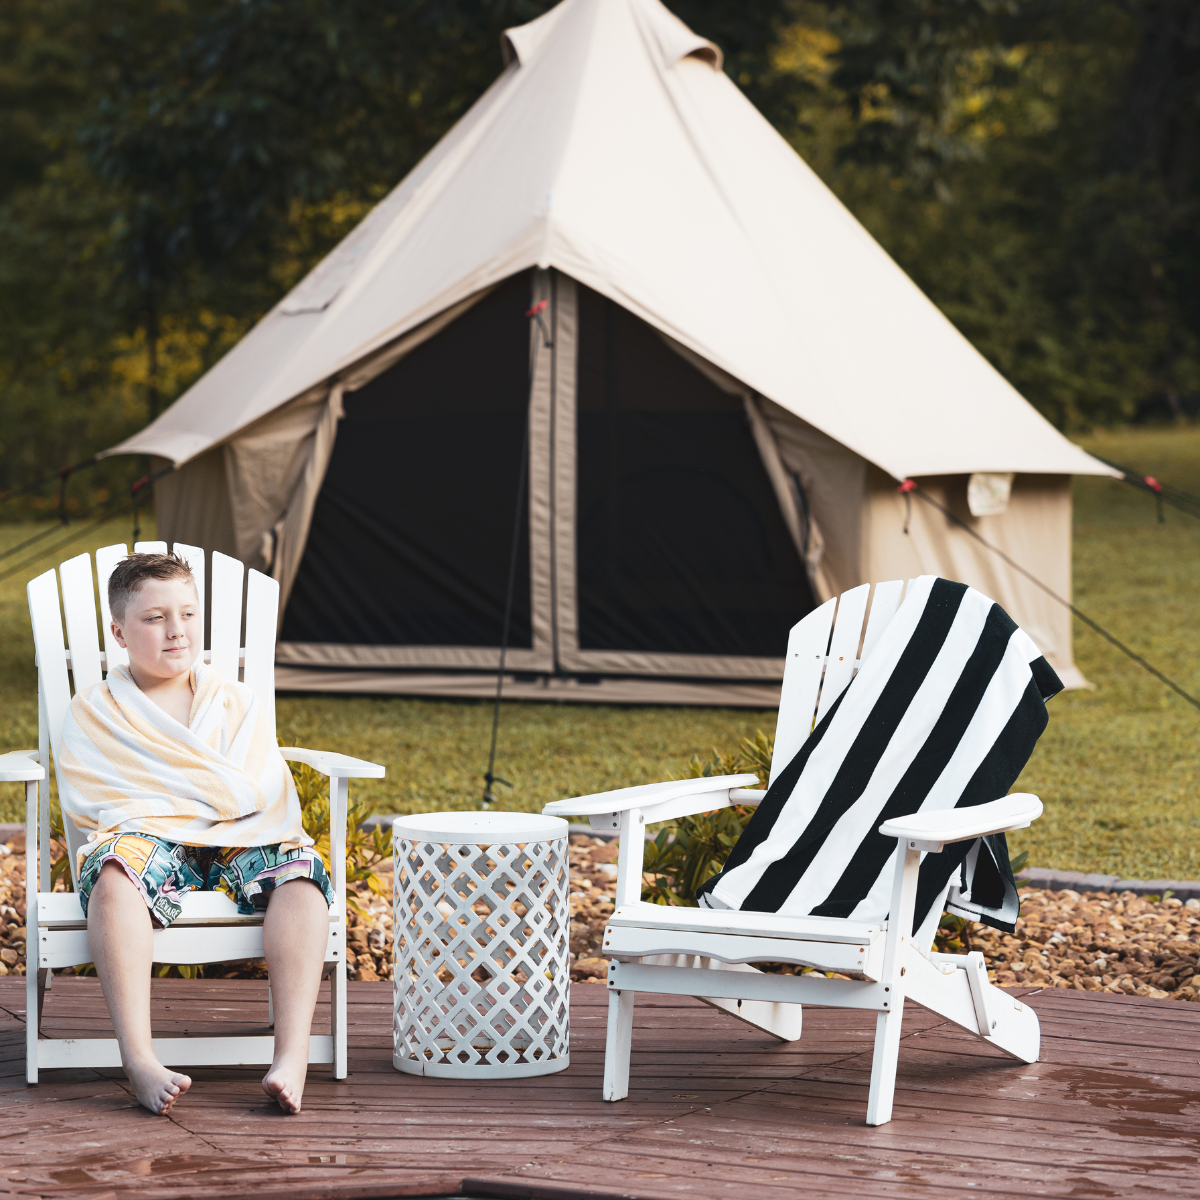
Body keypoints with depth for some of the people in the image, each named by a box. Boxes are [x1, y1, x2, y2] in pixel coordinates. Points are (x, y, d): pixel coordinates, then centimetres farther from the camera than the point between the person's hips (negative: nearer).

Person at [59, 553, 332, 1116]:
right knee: (116, 870, -39)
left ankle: (292, 1055, -43)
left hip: (237, 845, 2)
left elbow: (257, 795, 8)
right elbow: (91, 802, -1)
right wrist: (213, 793, -8)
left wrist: (159, 800, -5)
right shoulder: (91, 713, 14)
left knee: (300, 872, -31)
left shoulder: (236, 702, 20)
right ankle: (139, 1059, -47)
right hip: (148, 843, -2)